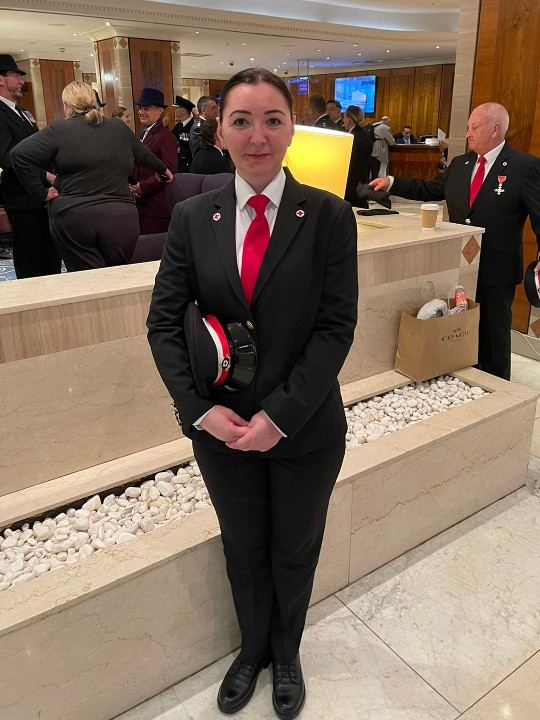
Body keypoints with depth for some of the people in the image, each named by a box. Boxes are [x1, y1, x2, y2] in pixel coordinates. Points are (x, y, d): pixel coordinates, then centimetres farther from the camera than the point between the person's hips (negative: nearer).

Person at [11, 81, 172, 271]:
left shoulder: (59, 130, 1)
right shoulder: (118, 128, 12)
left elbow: (20, 154, -7)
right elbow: (143, 155, 27)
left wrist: (41, 192, 1)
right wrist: (163, 169, 45)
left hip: (73, 217, -3)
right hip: (119, 217, 3)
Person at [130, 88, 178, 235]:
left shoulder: (165, 136, -8)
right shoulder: (141, 135, 18)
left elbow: (169, 170, -16)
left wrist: (142, 187, -15)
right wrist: (131, 184, 2)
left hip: (156, 205, -8)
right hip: (139, 203, 8)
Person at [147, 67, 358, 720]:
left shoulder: (329, 216, -9)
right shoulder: (192, 218, -3)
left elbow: (336, 327, -12)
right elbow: (164, 322, -3)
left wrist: (280, 414, -18)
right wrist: (201, 409, -13)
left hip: (305, 427, -1)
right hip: (222, 427, 2)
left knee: (294, 551, 21)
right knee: (243, 549, 22)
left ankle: (285, 653, 51)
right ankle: (251, 649, 52)